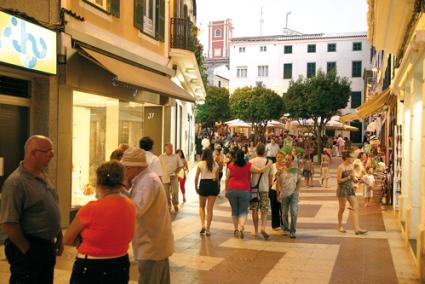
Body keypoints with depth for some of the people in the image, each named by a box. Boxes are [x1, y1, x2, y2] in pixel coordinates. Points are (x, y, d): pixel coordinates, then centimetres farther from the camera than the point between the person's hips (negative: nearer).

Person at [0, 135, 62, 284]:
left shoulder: (43, 177, 8)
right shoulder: (16, 182, -20)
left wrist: (59, 238, 15)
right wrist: (27, 251, -16)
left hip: (48, 247, 8)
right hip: (28, 250, -8)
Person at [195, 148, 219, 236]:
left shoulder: (200, 164, -2)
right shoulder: (215, 164, 6)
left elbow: (196, 177, -3)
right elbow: (217, 177, 10)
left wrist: (196, 187, 9)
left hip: (203, 184, -2)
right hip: (213, 185, 2)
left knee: (202, 207, 18)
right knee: (210, 209, 7)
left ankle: (203, 225, 1)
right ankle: (208, 229, 8)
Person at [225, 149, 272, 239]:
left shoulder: (230, 165, 2)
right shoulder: (248, 165, -2)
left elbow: (227, 179, 4)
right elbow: (260, 170, -1)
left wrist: (226, 190, 13)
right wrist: (269, 164, 13)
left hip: (232, 190, 1)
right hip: (244, 190, -1)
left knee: (234, 210, 15)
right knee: (243, 211, 5)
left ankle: (236, 229, 20)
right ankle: (241, 226, -20)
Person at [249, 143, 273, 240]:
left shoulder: (251, 162, -4)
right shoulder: (268, 162, -1)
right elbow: (270, 177, 5)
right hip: (264, 188, 0)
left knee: (254, 210, 10)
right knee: (264, 211, 6)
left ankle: (256, 231, 15)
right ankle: (263, 228, -14)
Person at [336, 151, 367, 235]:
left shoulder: (351, 166, 9)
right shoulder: (341, 167, -14)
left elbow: (353, 178, 17)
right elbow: (338, 180, -16)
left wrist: (354, 178, -4)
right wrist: (348, 177, -18)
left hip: (350, 188, 7)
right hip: (342, 189, -7)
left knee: (355, 207, -3)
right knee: (342, 208, 7)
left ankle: (357, 228, -5)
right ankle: (340, 226, 25)